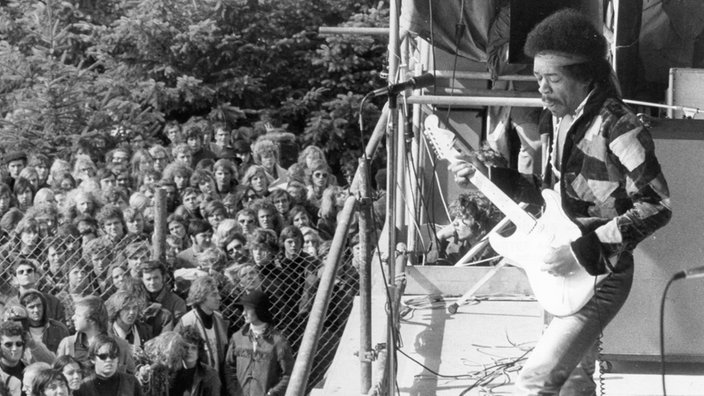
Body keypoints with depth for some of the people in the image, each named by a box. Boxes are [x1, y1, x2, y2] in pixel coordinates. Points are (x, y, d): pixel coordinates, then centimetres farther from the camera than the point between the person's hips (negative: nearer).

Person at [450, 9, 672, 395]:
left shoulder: (617, 128, -21)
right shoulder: (556, 118, 6)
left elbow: (656, 206, -24)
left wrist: (583, 251, -27)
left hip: (599, 278, -9)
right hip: (564, 274, 9)